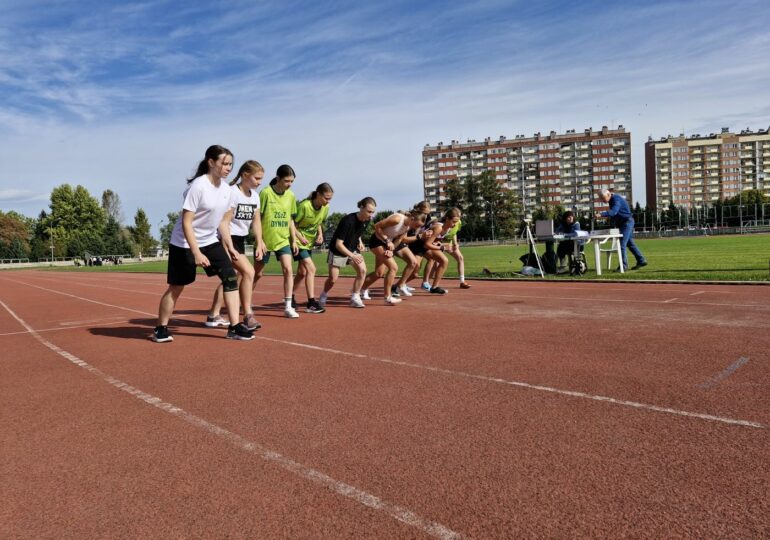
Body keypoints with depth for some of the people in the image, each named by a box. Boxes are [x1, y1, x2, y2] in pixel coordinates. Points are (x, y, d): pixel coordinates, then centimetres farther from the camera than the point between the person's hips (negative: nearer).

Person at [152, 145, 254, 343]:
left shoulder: (225, 188, 2)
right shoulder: (198, 186, -20)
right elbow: (186, 222, -22)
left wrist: (230, 247, 8)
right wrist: (196, 253, -26)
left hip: (210, 242, 7)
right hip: (184, 244, -7)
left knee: (231, 277, -7)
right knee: (176, 287, 3)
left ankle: (234, 328, -3)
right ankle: (161, 330, 22)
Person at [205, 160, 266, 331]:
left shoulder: (255, 195, 8)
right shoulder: (232, 192, -16)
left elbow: (256, 221, 10)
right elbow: (224, 222, -18)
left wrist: (259, 243, 2)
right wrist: (228, 248, -22)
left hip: (240, 239, 9)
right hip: (228, 239, -9)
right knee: (248, 271, -19)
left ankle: (213, 316, 24)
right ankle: (248, 316, -12)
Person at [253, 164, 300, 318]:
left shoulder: (291, 196, 4)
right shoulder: (266, 193, -12)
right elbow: (257, 218, -10)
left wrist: (294, 240, 9)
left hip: (283, 240, 4)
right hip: (265, 240, -3)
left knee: (288, 270, -11)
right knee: (257, 273, 9)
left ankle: (288, 307, -7)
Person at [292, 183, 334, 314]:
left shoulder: (325, 208, -5)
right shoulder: (304, 206, -24)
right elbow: (292, 224, -17)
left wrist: (320, 234, -4)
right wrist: (301, 238, -25)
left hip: (310, 242, 7)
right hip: (299, 242, -7)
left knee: (302, 273, 12)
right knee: (311, 268, -16)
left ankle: (290, 297, 31)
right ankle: (311, 303, -13)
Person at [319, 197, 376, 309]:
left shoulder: (366, 220, -11)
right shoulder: (347, 221, -32)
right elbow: (338, 244, -30)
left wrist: (360, 242, -3)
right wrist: (352, 256, -40)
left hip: (353, 249, 6)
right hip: (337, 250, -6)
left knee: (362, 270, -15)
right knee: (333, 278, -4)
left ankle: (355, 298, -2)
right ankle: (323, 297, 25)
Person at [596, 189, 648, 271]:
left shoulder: (616, 199, -22)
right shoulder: (612, 200, 9)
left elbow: (613, 211, -39)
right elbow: (612, 212, 20)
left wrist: (601, 214, -49)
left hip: (627, 222, -10)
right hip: (623, 223, 10)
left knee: (622, 245, -12)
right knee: (630, 243, 15)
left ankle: (623, 265, -8)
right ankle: (641, 261, 24)